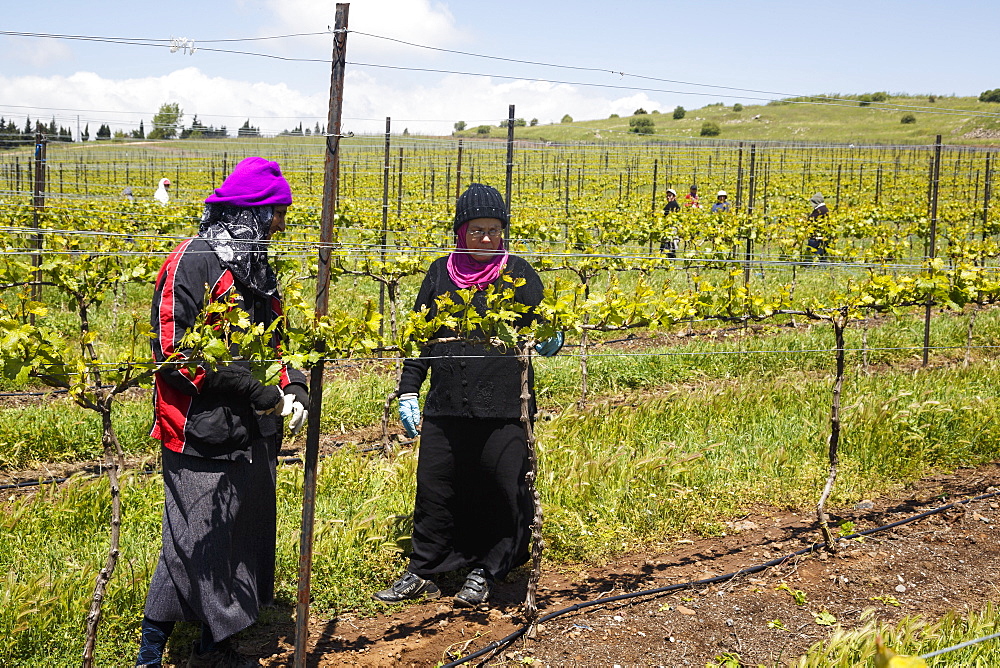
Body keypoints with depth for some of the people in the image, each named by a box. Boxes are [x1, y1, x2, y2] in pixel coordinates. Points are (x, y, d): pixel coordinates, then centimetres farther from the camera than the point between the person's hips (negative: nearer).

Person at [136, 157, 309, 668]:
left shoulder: (255, 265, 13)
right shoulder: (193, 262, -13)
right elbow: (174, 350, -18)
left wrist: (292, 386, 3)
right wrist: (254, 389, -19)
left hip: (254, 435, 9)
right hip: (204, 437, -8)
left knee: (244, 541, 15)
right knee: (193, 548, -3)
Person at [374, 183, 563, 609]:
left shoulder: (518, 274, 2)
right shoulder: (441, 273, 9)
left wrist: (550, 341, -24)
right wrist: (407, 391, 9)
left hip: (503, 410, -2)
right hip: (445, 407, 2)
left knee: (499, 491, 4)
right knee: (435, 488, 8)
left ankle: (484, 573, 23)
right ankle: (423, 571, 25)